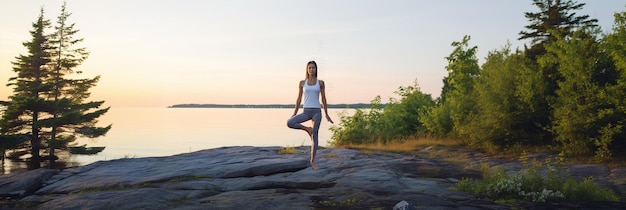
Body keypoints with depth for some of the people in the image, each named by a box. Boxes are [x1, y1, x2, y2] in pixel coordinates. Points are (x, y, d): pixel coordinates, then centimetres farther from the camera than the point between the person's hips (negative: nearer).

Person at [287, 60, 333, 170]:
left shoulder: (321, 83, 5)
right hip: (306, 111, 1)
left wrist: (326, 114, 7)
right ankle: (307, 129, 0)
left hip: (317, 111, -1)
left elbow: (323, 99, 8)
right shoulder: (302, 83, 7)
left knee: (314, 136, -2)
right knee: (289, 123, -23)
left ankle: (312, 161, 9)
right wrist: (294, 113, 6)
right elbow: (299, 99, 10)